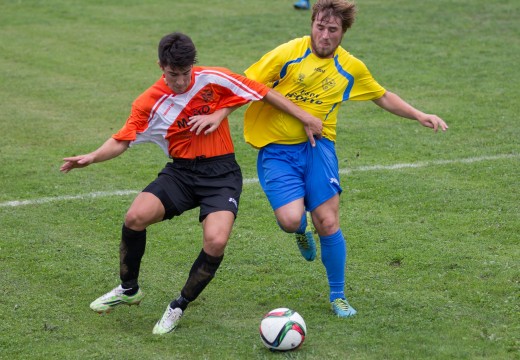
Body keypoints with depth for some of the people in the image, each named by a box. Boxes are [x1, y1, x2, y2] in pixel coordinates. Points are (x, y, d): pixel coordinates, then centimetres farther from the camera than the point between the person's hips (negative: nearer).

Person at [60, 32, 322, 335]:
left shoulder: (214, 79, -10)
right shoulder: (150, 102, -5)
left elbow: (265, 93, -1)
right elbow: (122, 141, -3)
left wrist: (305, 117, 1)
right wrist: (93, 157, -22)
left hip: (221, 173, -2)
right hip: (181, 171, 2)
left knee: (216, 242, -26)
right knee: (136, 217, -23)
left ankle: (180, 307, 1)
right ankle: (129, 290, 7)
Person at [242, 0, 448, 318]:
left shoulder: (351, 68, 5)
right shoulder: (289, 54, -9)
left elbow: (383, 97, 22)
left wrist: (420, 116, 12)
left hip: (318, 147, 3)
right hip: (276, 150, -2)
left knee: (328, 223, -9)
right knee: (291, 219, -21)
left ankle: (338, 296, 13)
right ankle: (302, 230, 21)